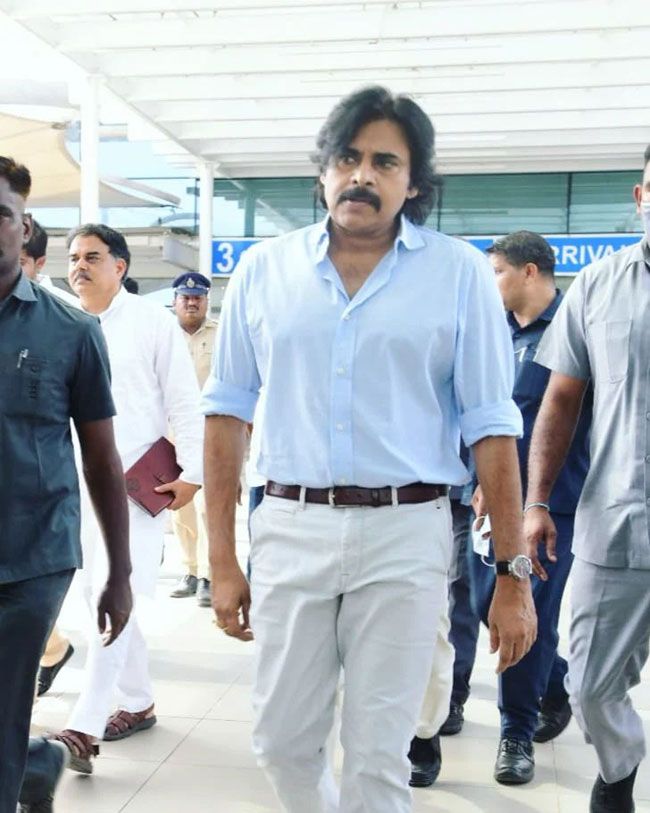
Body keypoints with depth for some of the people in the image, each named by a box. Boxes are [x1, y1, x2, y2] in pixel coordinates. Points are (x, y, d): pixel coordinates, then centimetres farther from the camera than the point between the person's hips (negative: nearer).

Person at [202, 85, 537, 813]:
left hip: (404, 533, -2)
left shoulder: (459, 272, -1)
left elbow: (490, 427, -1)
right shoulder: (264, 269, 4)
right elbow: (228, 411, 7)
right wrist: (221, 560, 4)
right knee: (282, 740, 14)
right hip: (289, 529, 2)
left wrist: (514, 575, -3)